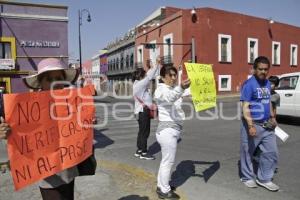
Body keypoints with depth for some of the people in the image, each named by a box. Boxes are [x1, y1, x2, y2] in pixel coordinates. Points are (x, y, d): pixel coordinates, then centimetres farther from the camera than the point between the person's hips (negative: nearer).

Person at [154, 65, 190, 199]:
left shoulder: (173, 90, 13)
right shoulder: (161, 90, -15)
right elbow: (169, 98, -38)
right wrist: (181, 88, -56)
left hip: (172, 129, 10)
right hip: (168, 130, -10)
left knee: (166, 160, 19)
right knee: (168, 161, 0)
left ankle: (161, 186, 34)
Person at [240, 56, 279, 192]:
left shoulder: (267, 83, 10)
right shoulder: (249, 84, -15)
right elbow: (245, 107, -20)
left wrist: (272, 117, 18)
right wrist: (251, 126, -27)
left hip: (266, 125, 8)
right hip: (252, 124, -7)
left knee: (271, 152, 11)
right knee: (247, 152, 7)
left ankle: (264, 179, 27)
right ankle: (248, 178, 27)